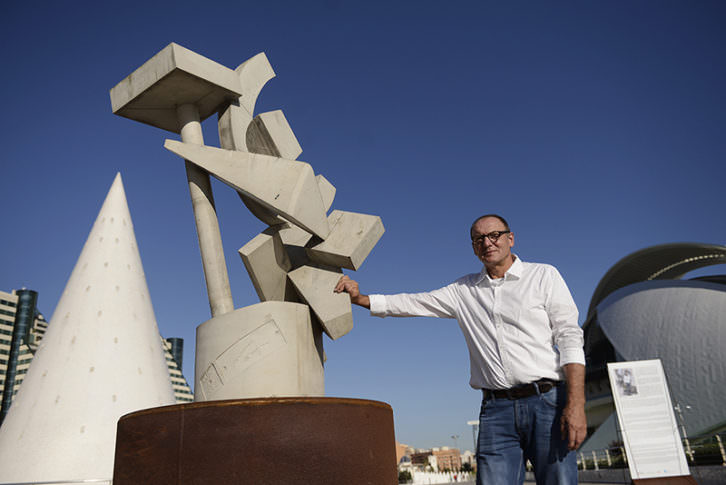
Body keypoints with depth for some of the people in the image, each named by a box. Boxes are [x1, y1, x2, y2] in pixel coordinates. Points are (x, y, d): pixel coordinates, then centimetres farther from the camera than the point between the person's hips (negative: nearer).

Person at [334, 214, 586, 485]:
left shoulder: (543, 275, 7)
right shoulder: (464, 290, 16)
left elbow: (569, 337, -1)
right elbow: (412, 304, 15)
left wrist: (576, 404, -11)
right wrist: (359, 298, 2)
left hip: (547, 401, -2)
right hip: (496, 409, 2)